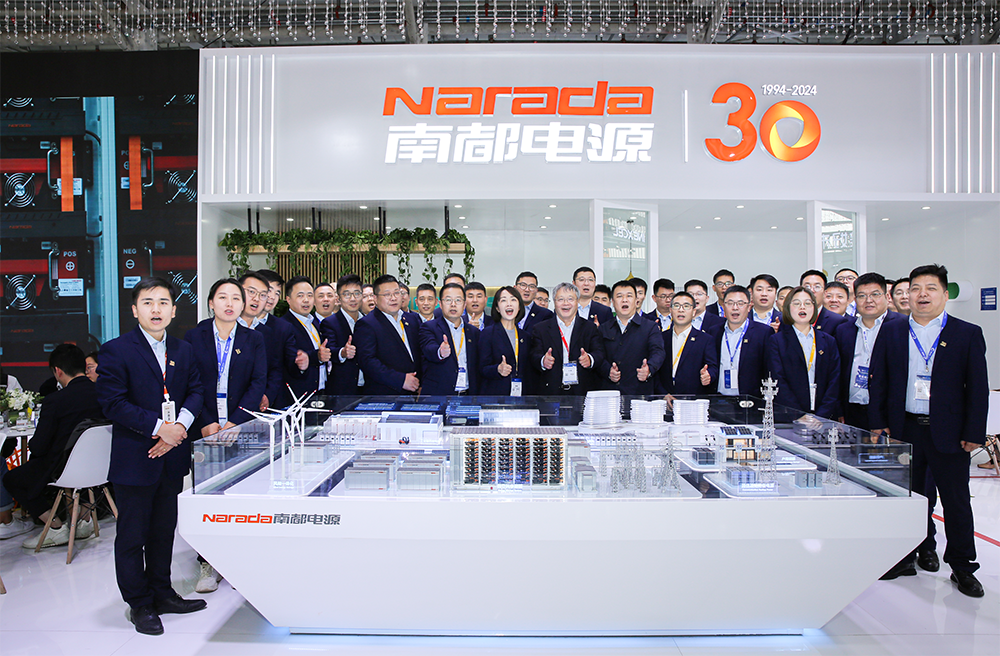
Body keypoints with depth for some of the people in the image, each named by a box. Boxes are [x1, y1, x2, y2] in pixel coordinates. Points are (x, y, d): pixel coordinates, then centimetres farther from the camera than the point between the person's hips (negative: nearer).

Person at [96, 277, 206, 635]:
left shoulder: (183, 350, 8)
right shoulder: (116, 350, -8)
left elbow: (195, 391, 7)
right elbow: (113, 403, -14)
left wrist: (180, 424, -11)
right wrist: (158, 427, -19)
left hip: (172, 457, 5)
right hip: (134, 459, -5)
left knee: (164, 530, 17)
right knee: (132, 535, 8)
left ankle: (162, 593, 33)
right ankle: (140, 604, 23)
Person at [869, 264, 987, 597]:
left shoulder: (968, 334, 1)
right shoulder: (891, 332, 4)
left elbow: (978, 388, -1)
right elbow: (877, 380, 5)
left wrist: (974, 433, -5)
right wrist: (878, 423, 0)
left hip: (948, 432, -1)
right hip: (904, 429, 1)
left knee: (956, 500, 8)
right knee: (911, 497, 12)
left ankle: (962, 566, 23)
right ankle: (919, 552, 28)